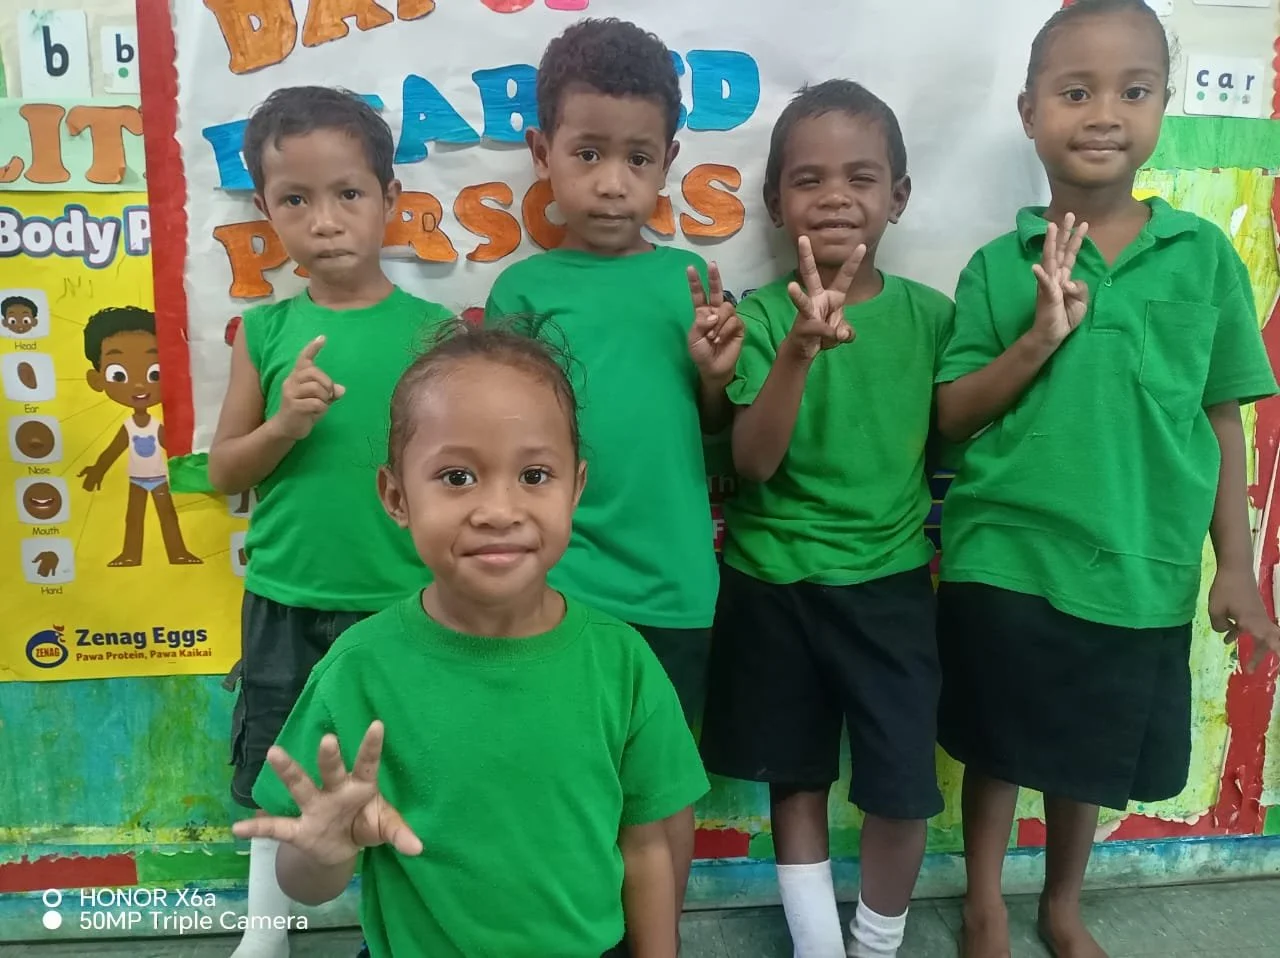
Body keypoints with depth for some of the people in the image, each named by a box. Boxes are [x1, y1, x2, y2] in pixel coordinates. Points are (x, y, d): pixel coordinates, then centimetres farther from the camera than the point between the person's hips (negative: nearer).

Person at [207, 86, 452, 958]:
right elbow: (223, 472, 2)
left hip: (402, 601, -2)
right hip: (286, 601, 2)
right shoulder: (266, 331, -2)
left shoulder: (432, 328, -6)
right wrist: (285, 426, -14)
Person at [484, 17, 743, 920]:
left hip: (673, 577, 2)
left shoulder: (687, 277, 3)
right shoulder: (524, 287, -2)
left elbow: (713, 431, 9)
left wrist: (713, 374, -10)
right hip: (560, 581, -2)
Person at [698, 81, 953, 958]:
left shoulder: (930, 313, -2)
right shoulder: (762, 314, -8)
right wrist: (798, 349, -34)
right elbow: (753, 462, -20)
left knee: (904, 792, 5)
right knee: (798, 782, 13)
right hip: (774, 584, -1)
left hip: (891, 583, 1)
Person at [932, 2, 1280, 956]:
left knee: (1095, 754, 19)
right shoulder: (1000, 265, -5)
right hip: (1002, 561, -1)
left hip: (1140, 569, 2)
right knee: (997, 745, 14)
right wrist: (1040, 338, -20)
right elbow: (951, 417, -6)